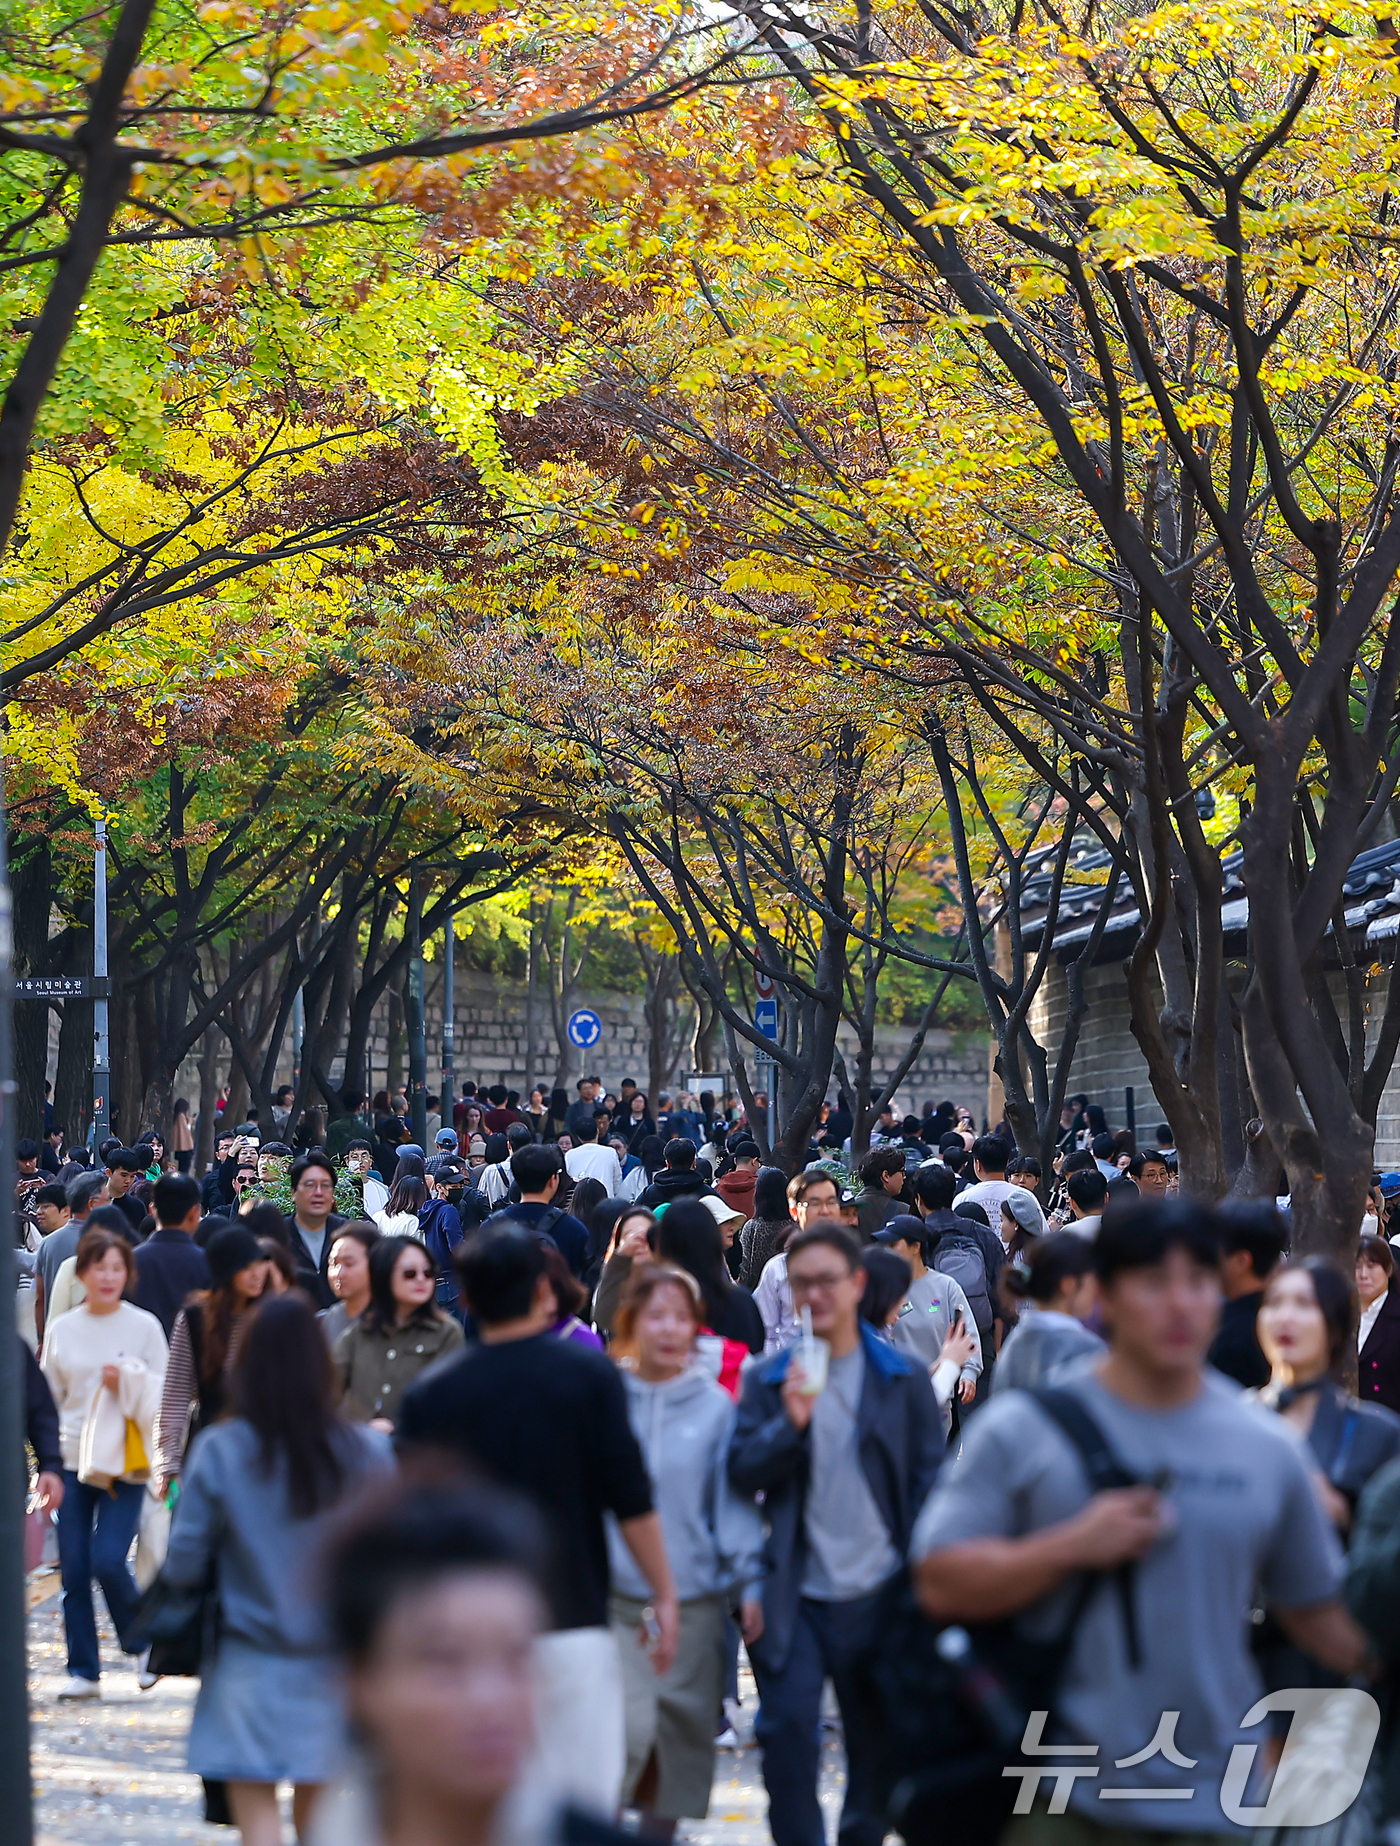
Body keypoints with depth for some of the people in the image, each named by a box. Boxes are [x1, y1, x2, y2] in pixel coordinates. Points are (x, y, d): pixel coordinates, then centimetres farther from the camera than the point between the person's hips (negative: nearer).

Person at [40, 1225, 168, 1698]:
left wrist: (129, 1382, -14)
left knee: (107, 1560, -13)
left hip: (124, 1462, -3)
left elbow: (164, 1396, 4)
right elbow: (46, 1400, 12)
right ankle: (83, 1671, 11)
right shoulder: (61, 1330, 7)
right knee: (73, 1570, 1)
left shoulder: (144, 1326, 0)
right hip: (71, 1460, 3)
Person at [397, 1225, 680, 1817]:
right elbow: (631, 1501, -5)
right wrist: (664, 1595, 5)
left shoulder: (429, 1396, 1)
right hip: (572, 1621, -2)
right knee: (582, 1804, 1)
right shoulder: (589, 1375, -4)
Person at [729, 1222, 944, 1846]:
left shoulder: (903, 1378, 2)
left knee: (876, 1737, 10)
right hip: (794, 1592, -1)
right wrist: (789, 1424, -20)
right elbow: (741, 1472, -4)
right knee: (787, 1725, -12)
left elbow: (928, 1479, 4)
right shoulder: (767, 1380, 3)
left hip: (877, 1591, 1)